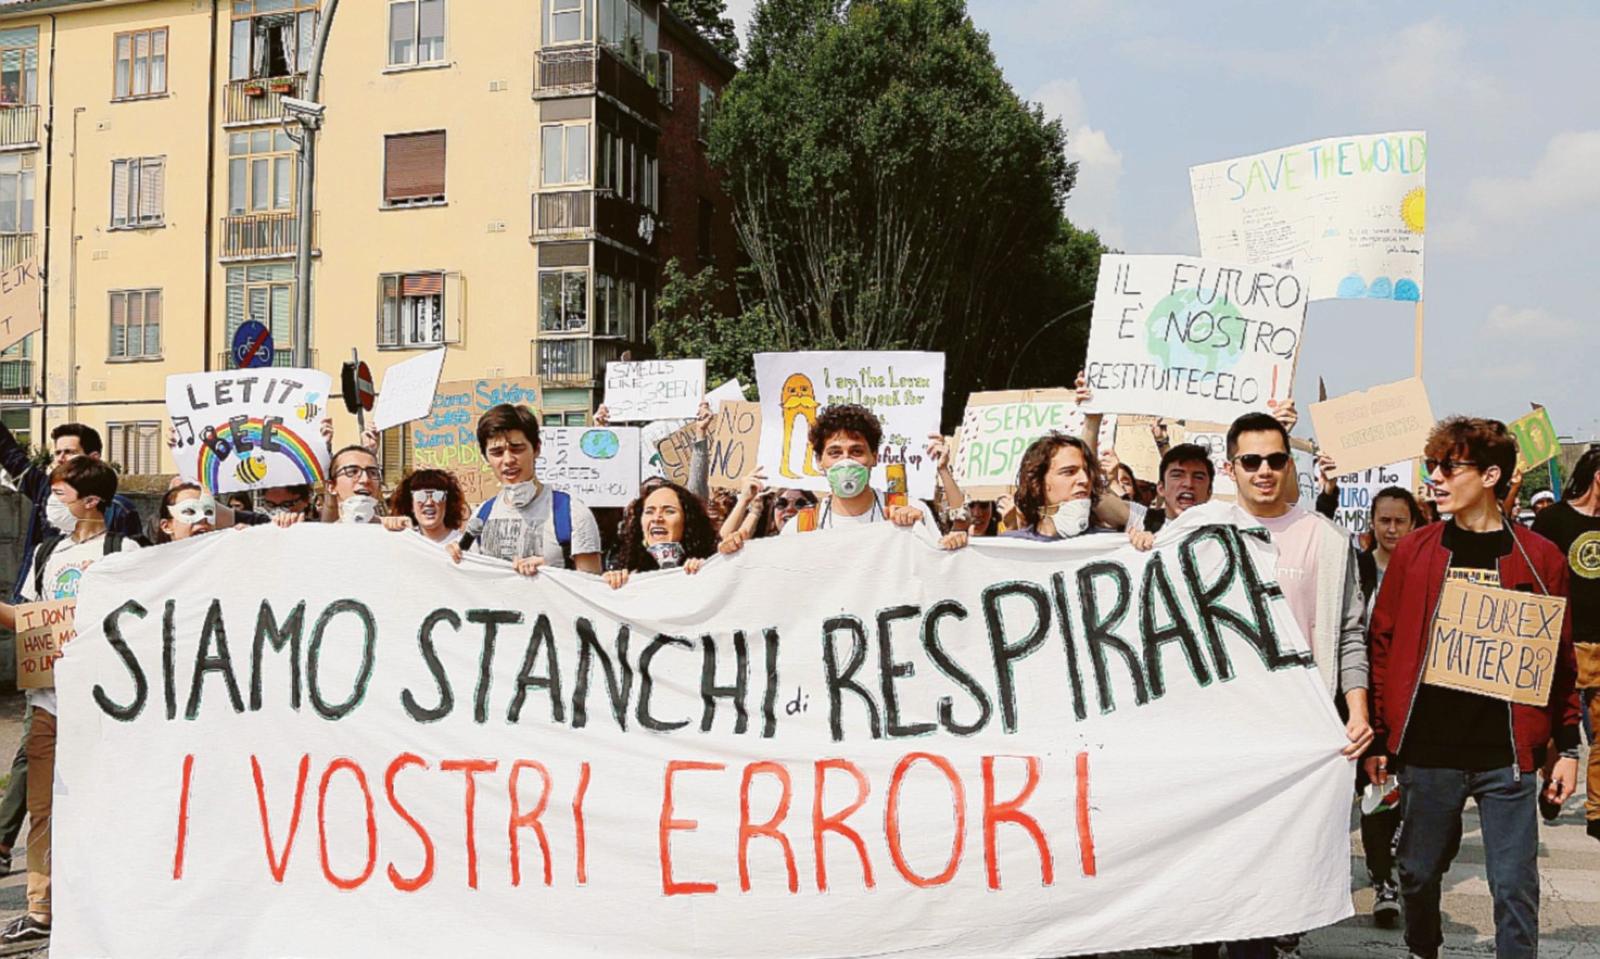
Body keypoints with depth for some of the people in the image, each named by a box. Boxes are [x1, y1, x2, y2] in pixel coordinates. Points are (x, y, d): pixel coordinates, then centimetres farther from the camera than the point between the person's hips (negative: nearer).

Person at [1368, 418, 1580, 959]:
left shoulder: (1539, 559, 1)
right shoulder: (1414, 552, 3)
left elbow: (1560, 660, 5)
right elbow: (1384, 645, 5)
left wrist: (1567, 747, 3)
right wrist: (1379, 736, 3)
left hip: (1508, 754, -1)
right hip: (1426, 751, 2)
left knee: (1514, 885, 2)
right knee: (1419, 874, 13)